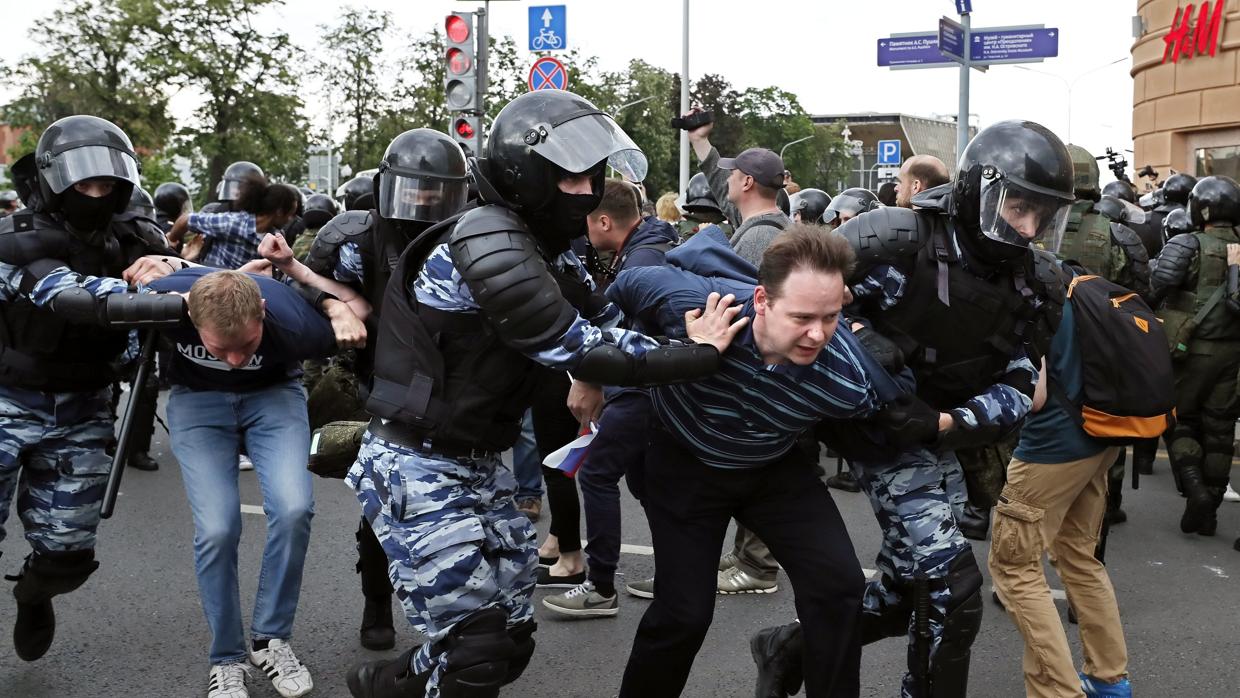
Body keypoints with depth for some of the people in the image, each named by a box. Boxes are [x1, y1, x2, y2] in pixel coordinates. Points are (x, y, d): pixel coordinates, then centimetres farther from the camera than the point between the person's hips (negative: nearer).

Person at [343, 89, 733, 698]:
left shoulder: (547, 253, 10)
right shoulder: (489, 243, -21)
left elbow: (609, 326, 3)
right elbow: (581, 353, -23)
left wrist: (696, 342, -9)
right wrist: (698, 358, -18)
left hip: (478, 466, 9)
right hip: (418, 470, -9)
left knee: (510, 638, 11)